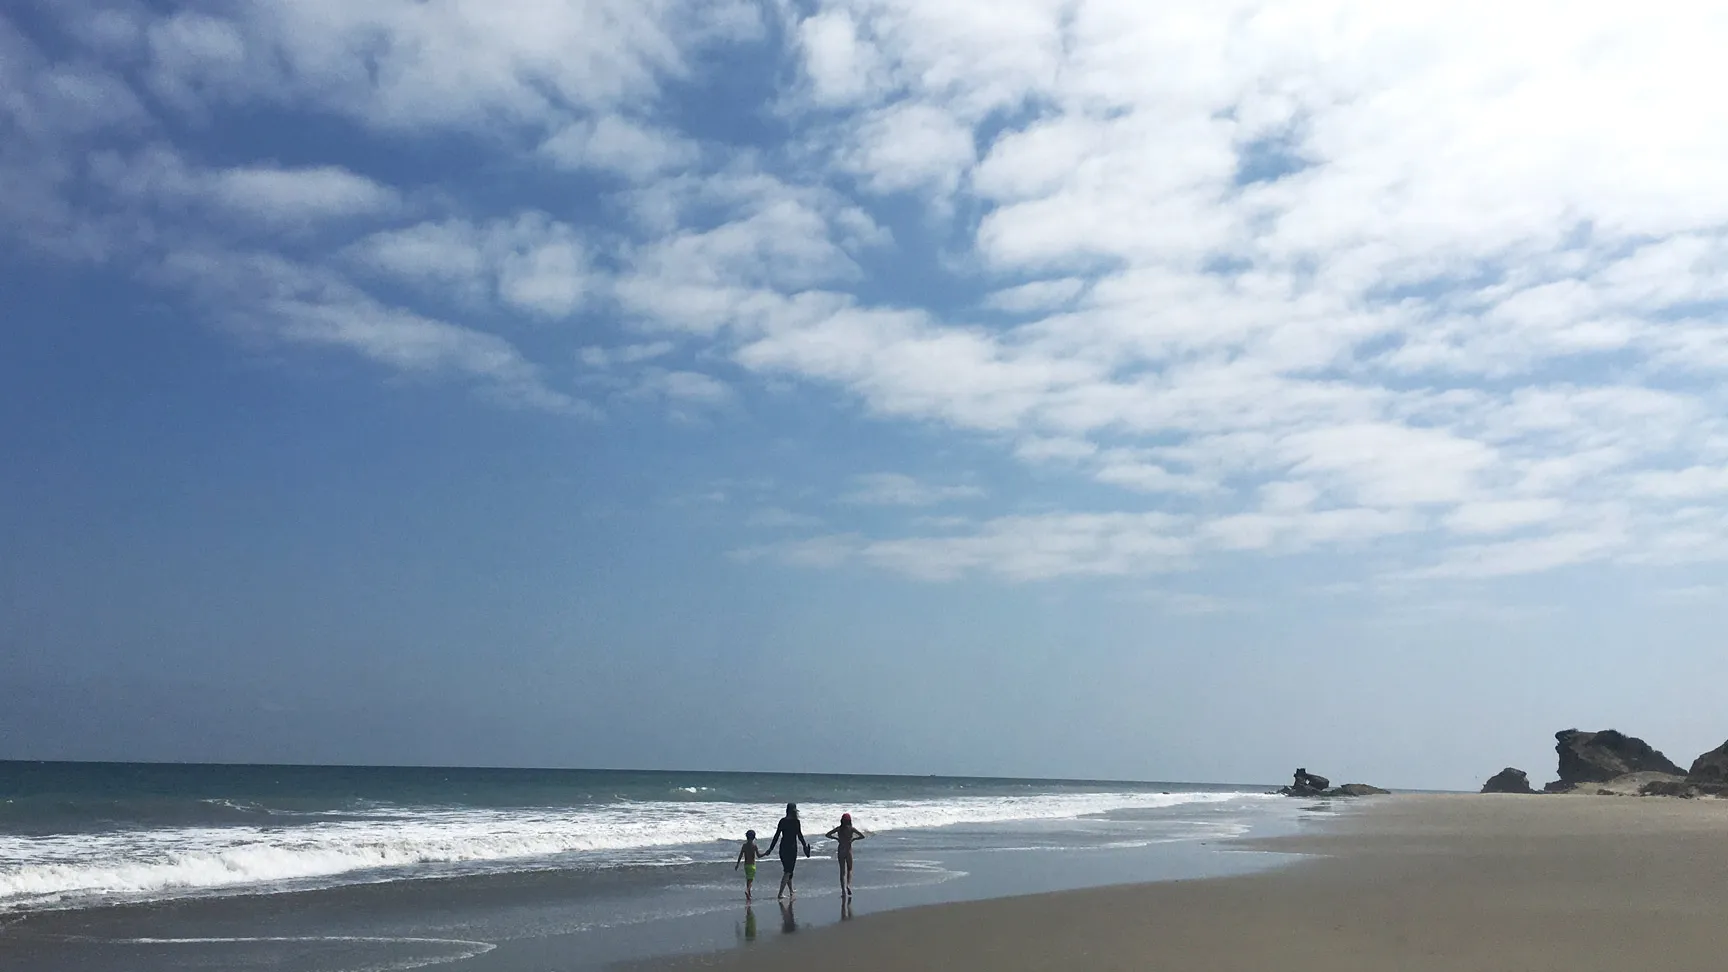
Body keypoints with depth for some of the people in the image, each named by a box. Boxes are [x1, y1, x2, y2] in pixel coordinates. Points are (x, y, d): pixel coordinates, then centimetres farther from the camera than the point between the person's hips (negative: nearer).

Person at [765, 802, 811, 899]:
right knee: (788, 871, 0)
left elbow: (777, 835, 2)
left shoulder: (782, 821, 2)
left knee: (787, 869, 20)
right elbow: (799, 835, -9)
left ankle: (791, 890, 35)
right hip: (792, 847, -5)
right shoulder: (796, 821, -11)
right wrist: (805, 845, 5)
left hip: (783, 847, 5)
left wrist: (771, 848, 8)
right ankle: (780, 893, -9)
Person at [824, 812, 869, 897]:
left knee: (842, 871, 7)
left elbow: (827, 835, -2)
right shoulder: (852, 829, -5)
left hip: (841, 851, 1)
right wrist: (853, 839, 3)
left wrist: (836, 838, 5)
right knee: (849, 869, 15)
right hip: (848, 851, -1)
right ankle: (848, 884, -10)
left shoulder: (839, 829, -1)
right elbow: (863, 836, -7)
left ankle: (843, 891, 1)